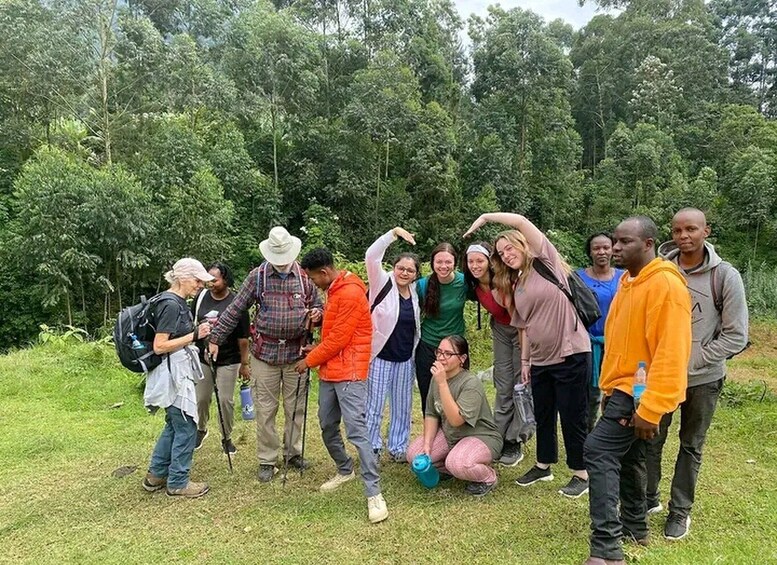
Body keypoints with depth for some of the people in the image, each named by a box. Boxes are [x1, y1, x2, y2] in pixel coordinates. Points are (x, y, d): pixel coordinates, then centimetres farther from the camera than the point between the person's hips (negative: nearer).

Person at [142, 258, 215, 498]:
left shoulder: (176, 301, 11)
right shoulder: (171, 304, -19)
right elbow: (159, 346, -22)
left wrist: (197, 330, 7)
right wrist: (194, 336, -21)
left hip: (178, 372, 10)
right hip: (172, 373, -10)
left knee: (174, 425, 20)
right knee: (186, 427, 1)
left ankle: (156, 475, 31)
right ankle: (177, 482, 15)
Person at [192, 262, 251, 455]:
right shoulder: (200, 297, -2)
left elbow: (243, 337, -8)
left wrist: (245, 363, -5)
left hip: (228, 360, -3)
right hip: (202, 358, 3)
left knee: (226, 400, 3)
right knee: (201, 398, 12)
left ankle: (226, 438, 23)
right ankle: (201, 430, 39)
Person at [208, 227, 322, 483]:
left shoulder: (305, 276, 2)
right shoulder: (257, 276, -2)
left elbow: (318, 307, 12)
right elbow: (235, 310, 0)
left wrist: (316, 314, -12)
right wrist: (215, 339, -2)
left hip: (296, 353, 1)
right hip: (265, 353, -1)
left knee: (296, 408, 11)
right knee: (265, 410, 6)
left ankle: (293, 453, 29)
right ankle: (267, 461, 19)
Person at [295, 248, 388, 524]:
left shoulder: (350, 293, -17)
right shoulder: (333, 291, 15)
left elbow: (339, 339, -17)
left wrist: (309, 361, -6)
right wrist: (317, 351, 6)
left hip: (349, 373, -10)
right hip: (329, 371, 10)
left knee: (356, 430, -12)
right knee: (327, 427, 16)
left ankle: (374, 494, -5)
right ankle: (345, 471, 36)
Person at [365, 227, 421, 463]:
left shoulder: (415, 292, 4)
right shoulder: (383, 283, -9)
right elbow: (371, 256, -24)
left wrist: (415, 350, 13)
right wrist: (394, 232, -28)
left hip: (405, 358, 5)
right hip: (380, 356, -5)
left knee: (402, 406, 14)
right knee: (374, 406, 4)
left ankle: (398, 448, 29)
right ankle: (371, 450, 19)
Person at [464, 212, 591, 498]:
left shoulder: (546, 263, -7)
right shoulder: (515, 286, 12)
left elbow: (521, 222, -19)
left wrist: (486, 216, -11)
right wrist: (524, 360, 12)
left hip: (570, 354, -7)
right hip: (540, 360, 7)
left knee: (572, 418, 3)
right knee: (543, 416, 18)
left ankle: (581, 474, 20)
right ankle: (543, 465, 35)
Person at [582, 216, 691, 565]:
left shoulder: (666, 285, -20)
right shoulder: (628, 280, 11)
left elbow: (670, 353, -24)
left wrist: (650, 408, -25)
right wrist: (610, 387, 17)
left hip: (639, 391, -10)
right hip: (622, 386, 10)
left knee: (599, 451, -15)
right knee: (627, 456, 19)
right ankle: (635, 526, 36)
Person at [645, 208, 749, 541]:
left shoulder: (725, 276, -11)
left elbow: (736, 336, -9)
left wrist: (690, 362, -14)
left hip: (703, 378, -1)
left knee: (691, 447, 15)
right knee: (650, 441, 10)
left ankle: (681, 510, 31)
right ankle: (649, 499, 31)